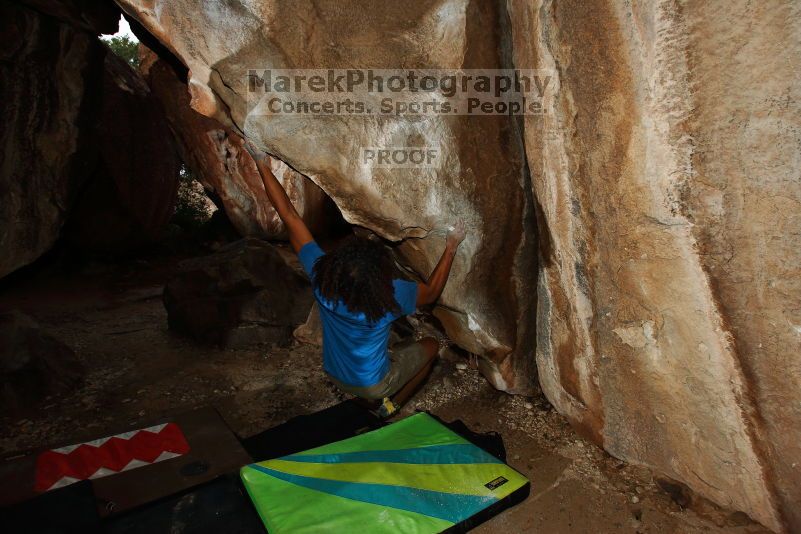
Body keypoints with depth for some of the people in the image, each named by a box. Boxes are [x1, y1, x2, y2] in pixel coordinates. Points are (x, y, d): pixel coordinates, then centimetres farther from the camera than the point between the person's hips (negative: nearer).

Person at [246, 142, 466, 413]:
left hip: (334, 374, 5)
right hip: (373, 385, -4)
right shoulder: (390, 295, -37)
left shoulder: (321, 275, -30)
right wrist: (451, 247, -9)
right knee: (431, 345, 16)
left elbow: (290, 217, -22)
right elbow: (432, 291, -15)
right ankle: (390, 405, 18)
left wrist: (263, 166, -14)